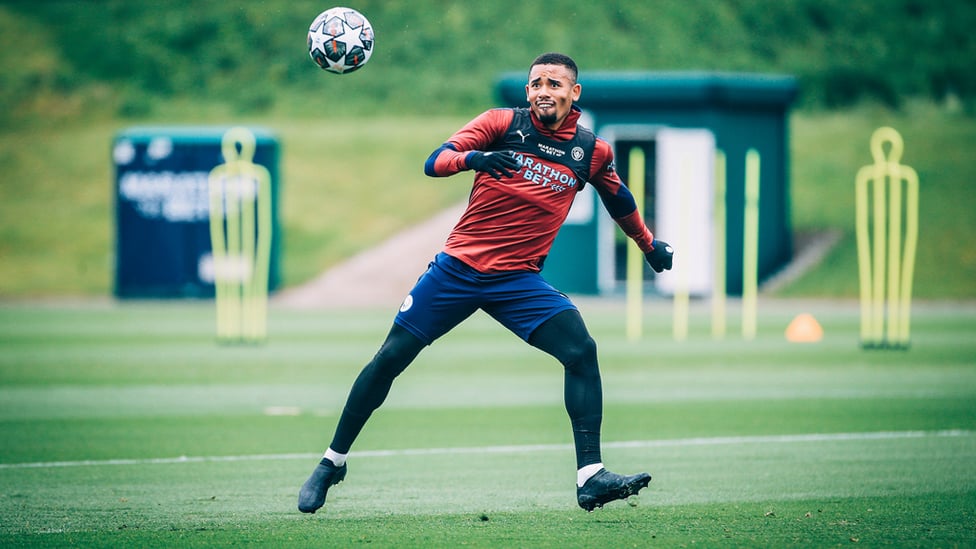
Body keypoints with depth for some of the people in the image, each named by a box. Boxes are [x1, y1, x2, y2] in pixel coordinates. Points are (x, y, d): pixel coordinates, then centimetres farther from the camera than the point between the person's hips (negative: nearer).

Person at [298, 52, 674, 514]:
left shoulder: (591, 151, 4)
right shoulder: (503, 124, -4)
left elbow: (618, 198, 25)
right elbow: (433, 162, -13)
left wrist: (649, 245, 36)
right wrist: (471, 157, -34)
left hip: (518, 280, 1)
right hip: (458, 267, -1)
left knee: (581, 350, -19)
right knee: (390, 359, -2)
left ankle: (590, 478, -19)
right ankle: (332, 463, 14)